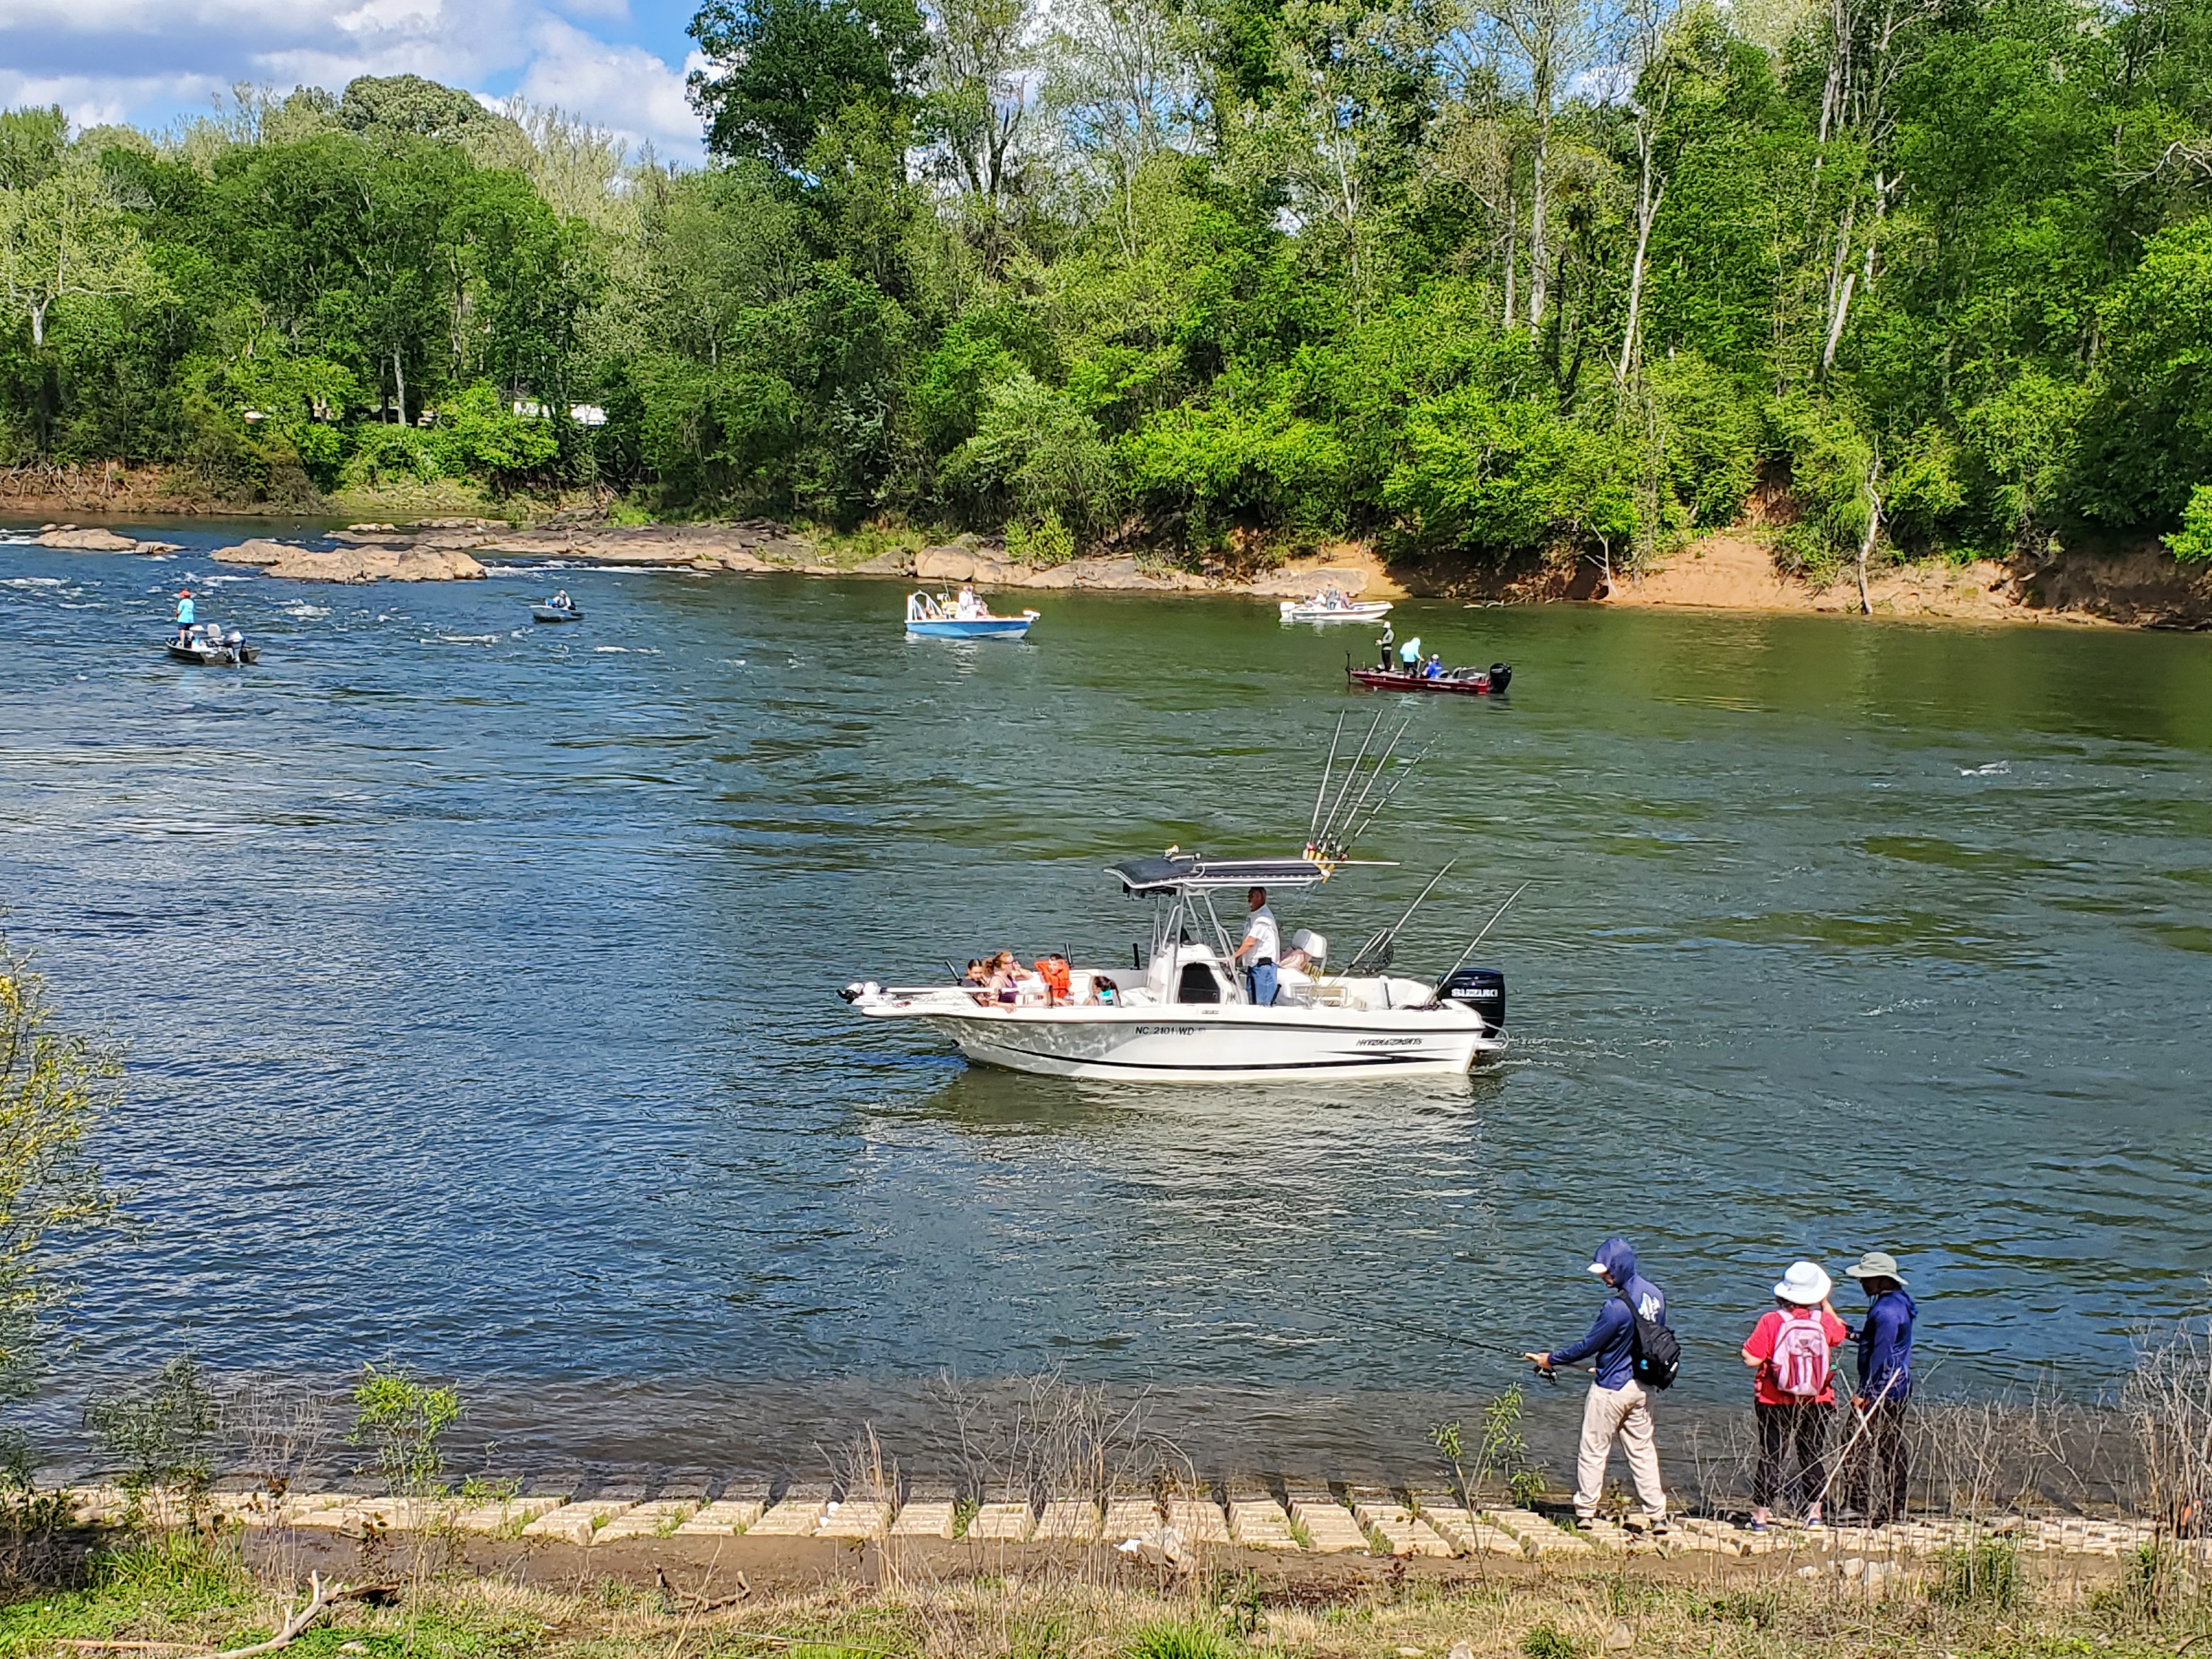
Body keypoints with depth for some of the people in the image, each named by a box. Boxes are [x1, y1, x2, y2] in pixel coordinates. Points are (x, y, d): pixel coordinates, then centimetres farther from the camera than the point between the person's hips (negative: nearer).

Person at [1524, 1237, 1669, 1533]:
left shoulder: (1617, 1307, -25)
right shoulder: (1656, 1295, -1)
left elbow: (1588, 1346, -17)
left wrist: (1551, 1359, -4)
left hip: (1610, 1389, -7)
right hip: (1642, 1388, 7)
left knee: (1593, 1451, 5)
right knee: (1642, 1450, 14)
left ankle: (1585, 1512, 10)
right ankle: (1657, 1515, 14)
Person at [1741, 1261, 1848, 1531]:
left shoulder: (1772, 1321, -15)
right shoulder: (1825, 1321, -8)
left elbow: (1751, 1359, -17)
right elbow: (1840, 1334, 16)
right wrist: (1825, 1304, 22)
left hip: (1775, 1403, -1)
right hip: (1816, 1404, 1)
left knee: (1771, 1456, 7)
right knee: (1814, 1455, 15)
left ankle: (1761, 1513, 10)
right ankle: (1814, 1511, 21)